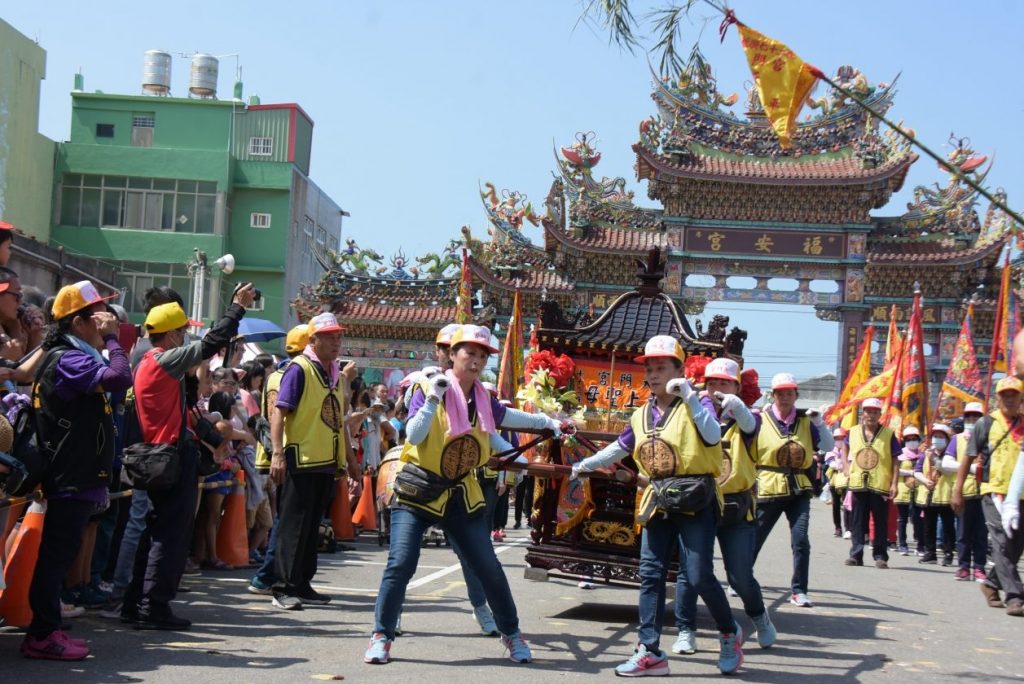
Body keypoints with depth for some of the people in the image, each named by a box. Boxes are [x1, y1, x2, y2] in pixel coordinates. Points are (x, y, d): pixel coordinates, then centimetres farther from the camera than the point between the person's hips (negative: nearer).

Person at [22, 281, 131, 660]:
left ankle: (48, 629, 18)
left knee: (59, 555, 13)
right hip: (71, 478, -10)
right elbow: (121, 378, -27)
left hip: (75, 476, 10)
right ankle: (41, 636, -3)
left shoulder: (72, 357, 19)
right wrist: (111, 339, -16)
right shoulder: (67, 359, -13)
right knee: (56, 555, -7)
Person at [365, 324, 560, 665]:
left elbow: (504, 417, 26)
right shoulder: (428, 388, -11)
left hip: (461, 494, 4)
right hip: (418, 490, -4)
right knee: (400, 564, -13)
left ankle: (512, 634, 23)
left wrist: (545, 422, 35)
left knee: (488, 568, 5)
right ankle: (381, 637, 1)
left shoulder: (483, 398, 3)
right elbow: (413, 436, -21)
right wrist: (432, 400, -31)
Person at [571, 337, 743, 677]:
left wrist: (690, 397, -27)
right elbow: (618, 449, 24)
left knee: (699, 576, -8)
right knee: (651, 575, 1)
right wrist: (584, 465, 21)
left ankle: (730, 633, 18)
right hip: (658, 504, 6)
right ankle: (650, 652, 5)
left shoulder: (694, 404, -5)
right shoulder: (641, 415, 14)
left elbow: (714, 437, -23)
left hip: (694, 501, -6)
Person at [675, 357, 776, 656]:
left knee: (740, 575, 3)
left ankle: (759, 616, 32)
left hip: (736, 510, 0)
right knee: (689, 572, -2)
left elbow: (748, 423, -19)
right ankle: (686, 632, 11)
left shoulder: (741, 422, 4)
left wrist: (735, 404, -41)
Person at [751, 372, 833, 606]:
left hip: (798, 490, 2)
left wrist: (819, 423, -9)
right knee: (754, 540, 8)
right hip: (768, 490, -2)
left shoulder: (805, 421, 7)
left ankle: (798, 591, 1)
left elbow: (828, 447, 3)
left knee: (800, 540, -8)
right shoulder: (761, 420, -1)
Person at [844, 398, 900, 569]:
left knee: (880, 523, 2)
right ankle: (856, 555, 10)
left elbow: (895, 462, -1)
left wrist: (894, 484, -8)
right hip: (858, 484, 2)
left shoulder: (888, 434, 0)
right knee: (858, 522, 6)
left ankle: (880, 556, 8)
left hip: (880, 485, -2)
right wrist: (848, 469, 11)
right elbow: (848, 454, 25)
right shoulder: (853, 432, 8)